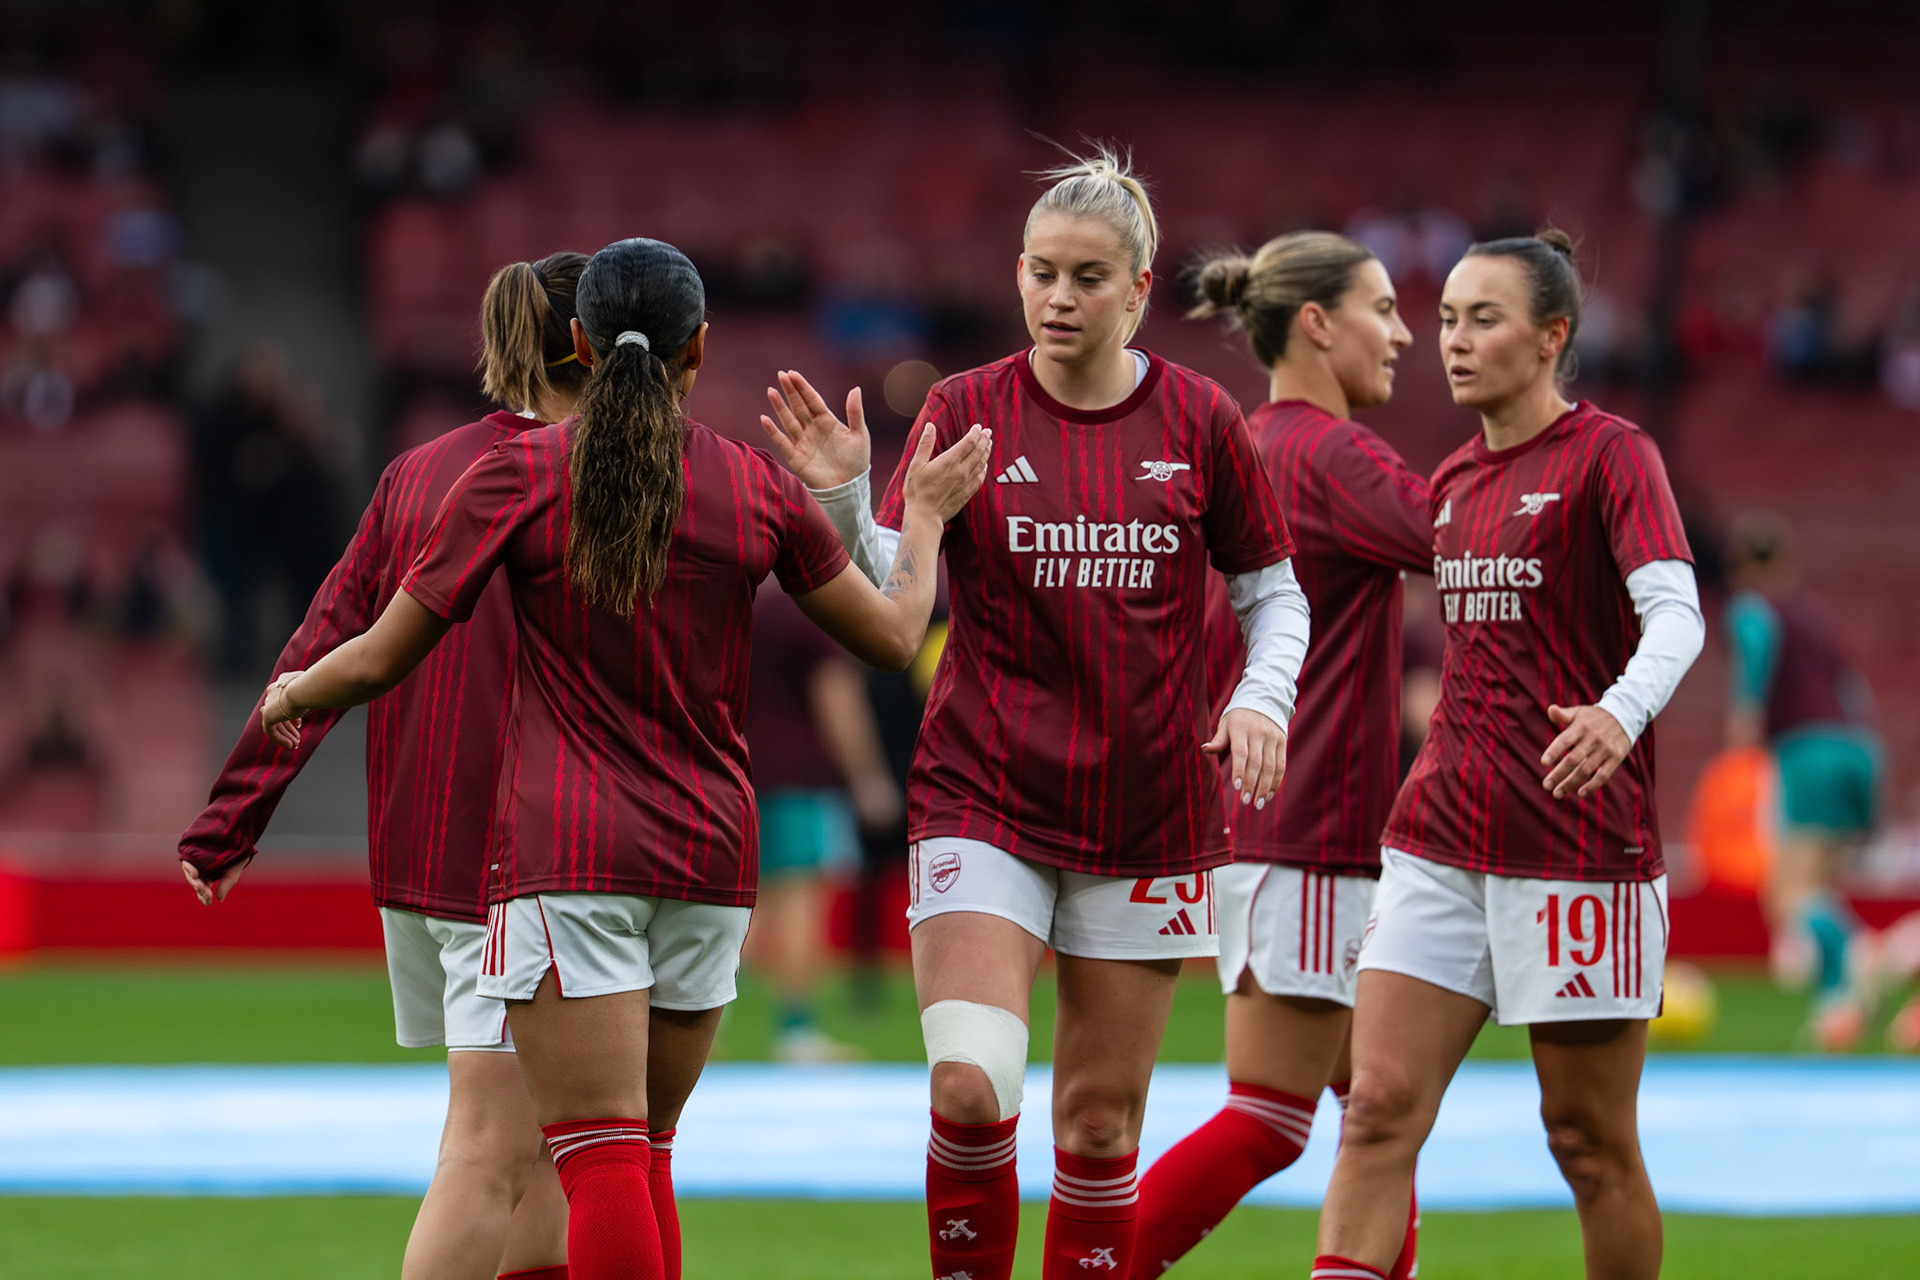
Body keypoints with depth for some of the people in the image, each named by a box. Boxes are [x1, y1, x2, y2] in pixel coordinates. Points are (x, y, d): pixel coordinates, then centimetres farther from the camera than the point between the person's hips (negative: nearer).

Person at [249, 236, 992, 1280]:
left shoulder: (518, 476, -3)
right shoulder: (758, 488, 4)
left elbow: (379, 660, 1)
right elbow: (894, 635, 15)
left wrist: (293, 695, 22)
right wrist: (923, 518, 33)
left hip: (565, 849, -4)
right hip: (710, 846, 4)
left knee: (603, 1166, -9)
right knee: (643, 1161, 14)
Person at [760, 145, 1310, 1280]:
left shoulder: (1200, 420, 1)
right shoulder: (966, 412, -1)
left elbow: (1275, 595, 9)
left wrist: (1262, 698, -9)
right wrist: (845, 502, -24)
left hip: (1148, 810, 1)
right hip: (985, 800, -1)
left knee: (1101, 1120, 5)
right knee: (970, 1089, -17)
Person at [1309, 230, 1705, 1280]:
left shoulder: (1608, 454, -6)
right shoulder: (1455, 481, 15)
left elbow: (1675, 614, -19)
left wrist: (1620, 712, -39)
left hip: (1579, 849, -6)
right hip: (1443, 835, 6)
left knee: (1589, 1139, 1)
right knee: (1379, 1106, -8)